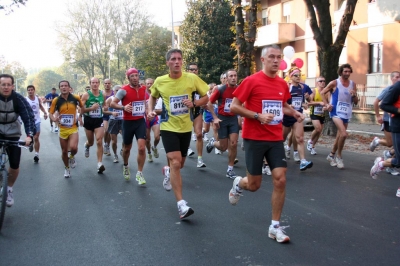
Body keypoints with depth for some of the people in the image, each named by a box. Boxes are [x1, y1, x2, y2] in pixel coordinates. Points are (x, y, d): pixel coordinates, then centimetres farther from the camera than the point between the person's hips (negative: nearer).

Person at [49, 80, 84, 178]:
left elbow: (82, 107, 13)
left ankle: (72, 157, 11)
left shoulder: (75, 98, -5)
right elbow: (51, 113, 1)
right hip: (62, 129, 2)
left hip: (73, 128, -1)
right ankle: (67, 168, 35)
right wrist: (54, 119, -18)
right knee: (64, 151, 11)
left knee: (73, 147, -24)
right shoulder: (56, 100, -5)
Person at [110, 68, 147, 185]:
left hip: (140, 121, 2)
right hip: (128, 122, -2)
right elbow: (112, 103, -14)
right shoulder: (124, 90, -11)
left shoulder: (143, 89, 4)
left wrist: (146, 111, 9)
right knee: (127, 148, 14)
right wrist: (123, 107, -30)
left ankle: (139, 174, 0)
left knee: (142, 148, -12)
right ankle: (125, 166, 44)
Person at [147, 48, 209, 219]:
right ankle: (181, 205, -13)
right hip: (168, 127, -2)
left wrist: (194, 103, -19)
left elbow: (206, 97, 0)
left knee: (179, 164, 15)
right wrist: (150, 110, -3)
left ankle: (167, 171, 54)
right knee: (175, 162, -17)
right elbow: (153, 97, 15)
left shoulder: (192, 78, -8)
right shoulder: (159, 81, -5)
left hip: (185, 127, 2)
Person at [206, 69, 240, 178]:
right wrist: (215, 118, -9)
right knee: (223, 147, 1)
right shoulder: (220, 90, -12)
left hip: (234, 119, 2)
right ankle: (212, 142, 37)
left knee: (233, 144, -9)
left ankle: (230, 169, 6)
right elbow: (209, 104, -4)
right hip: (222, 119, -2)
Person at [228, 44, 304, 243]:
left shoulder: (282, 84, 7)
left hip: (276, 139, 5)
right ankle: (238, 184, 41)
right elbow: (234, 107, -11)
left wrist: (294, 113, 4)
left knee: (280, 180, -5)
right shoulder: (251, 81, -10)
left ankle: (275, 227, 8)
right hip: (254, 139, -4)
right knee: (254, 185, 3)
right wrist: (258, 116, -21)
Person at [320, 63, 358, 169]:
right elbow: (322, 93, 5)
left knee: (339, 136, 13)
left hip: (347, 113, 5)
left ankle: (331, 155, 32)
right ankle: (339, 156, -3)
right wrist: (326, 104, -8)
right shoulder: (334, 83, -5)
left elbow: (356, 102, 10)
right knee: (344, 134, -22)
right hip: (336, 112, -5)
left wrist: (354, 95, -11)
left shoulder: (353, 84, 7)